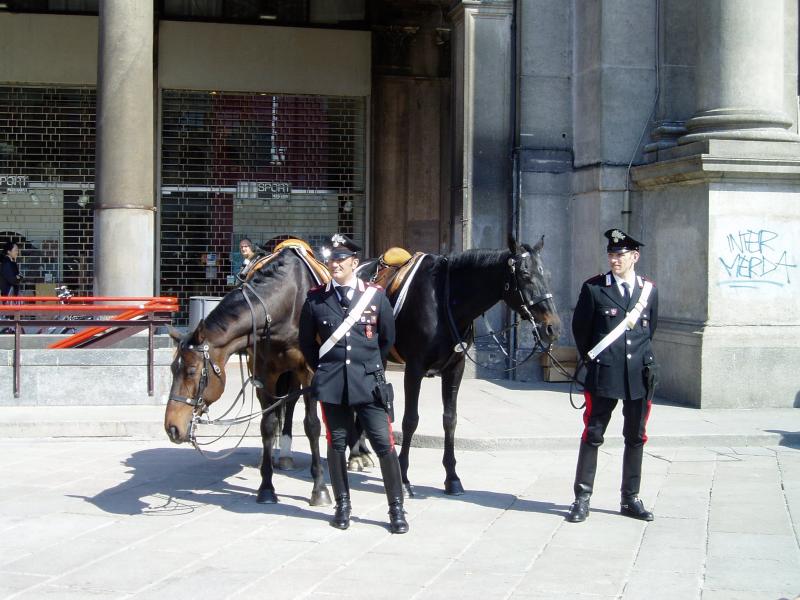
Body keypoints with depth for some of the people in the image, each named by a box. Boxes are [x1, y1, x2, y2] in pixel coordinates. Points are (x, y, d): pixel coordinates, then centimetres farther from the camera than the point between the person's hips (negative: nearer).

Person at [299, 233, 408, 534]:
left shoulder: (375, 295, 1)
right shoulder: (315, 298, 3)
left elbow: (388, 338, 12)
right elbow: (306, 341, 13)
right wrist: (322, 368, 11)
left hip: (368, 382, -1)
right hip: (332, 384, 1)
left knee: (384, 444, -3)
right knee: (337, 444, 9)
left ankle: (396, 508, 6)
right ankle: (342, 505, 23)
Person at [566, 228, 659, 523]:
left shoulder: (649, 289, 7)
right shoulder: (594, 288, -3)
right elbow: (579, 326, 6)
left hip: (639, 375, 3)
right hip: (604, 375, -3)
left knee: (636, 438, 9)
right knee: (592, 436, -1)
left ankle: (630, 499, 20)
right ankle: (582, 498, 6)